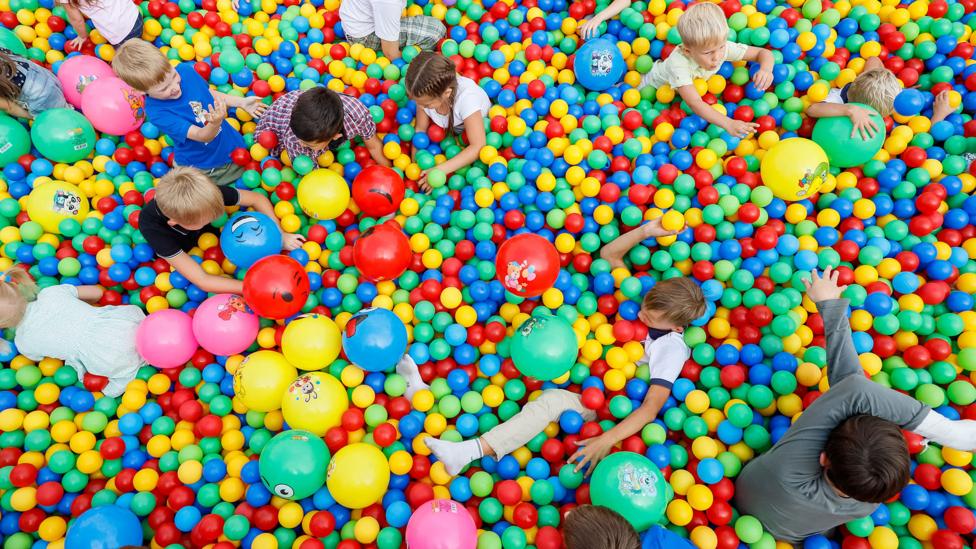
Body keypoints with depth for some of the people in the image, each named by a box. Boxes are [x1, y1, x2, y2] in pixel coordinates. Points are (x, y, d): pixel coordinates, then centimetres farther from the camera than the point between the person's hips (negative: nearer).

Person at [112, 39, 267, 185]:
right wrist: (216, 123, -55)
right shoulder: (157, 112, -30)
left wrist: (241, 102, 0)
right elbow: (202, 136, -33)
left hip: (231, 143, 5)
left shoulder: (185, 70, -15)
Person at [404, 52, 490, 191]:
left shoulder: (466, 97, -41)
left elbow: (478, 146, -43)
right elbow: (420, 129, -13)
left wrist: (440, 171, -46)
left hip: (480, 127, -3)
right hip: (449, 130, 3)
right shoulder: (427, 93, -28)